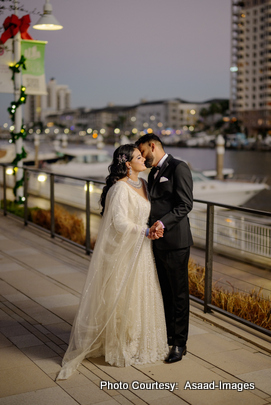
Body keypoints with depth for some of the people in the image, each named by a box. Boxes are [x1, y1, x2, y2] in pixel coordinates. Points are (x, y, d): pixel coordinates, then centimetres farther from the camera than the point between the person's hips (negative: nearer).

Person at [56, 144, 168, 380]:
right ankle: (121, 348, 16)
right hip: (123, 250, -8)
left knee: (142, 296, 15)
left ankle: (139, 343, 32)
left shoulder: (142, 184, 9)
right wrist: (146, 232, -14)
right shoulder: (120, 188, -18)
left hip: (140, 249, 8)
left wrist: (156, 226, -1)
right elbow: (120, 222, -23)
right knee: (123, 298, 1)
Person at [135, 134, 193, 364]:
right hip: (158, 243, 8)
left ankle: (180, 344, 12)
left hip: (175, 242, -8)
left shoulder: (178, 168, -10)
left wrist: (162, 222, -25)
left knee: (179, 294, 2)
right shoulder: (153, 174, 17)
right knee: (165, 292, 16)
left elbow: (186, 204, -17)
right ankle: (168, 335, 29)